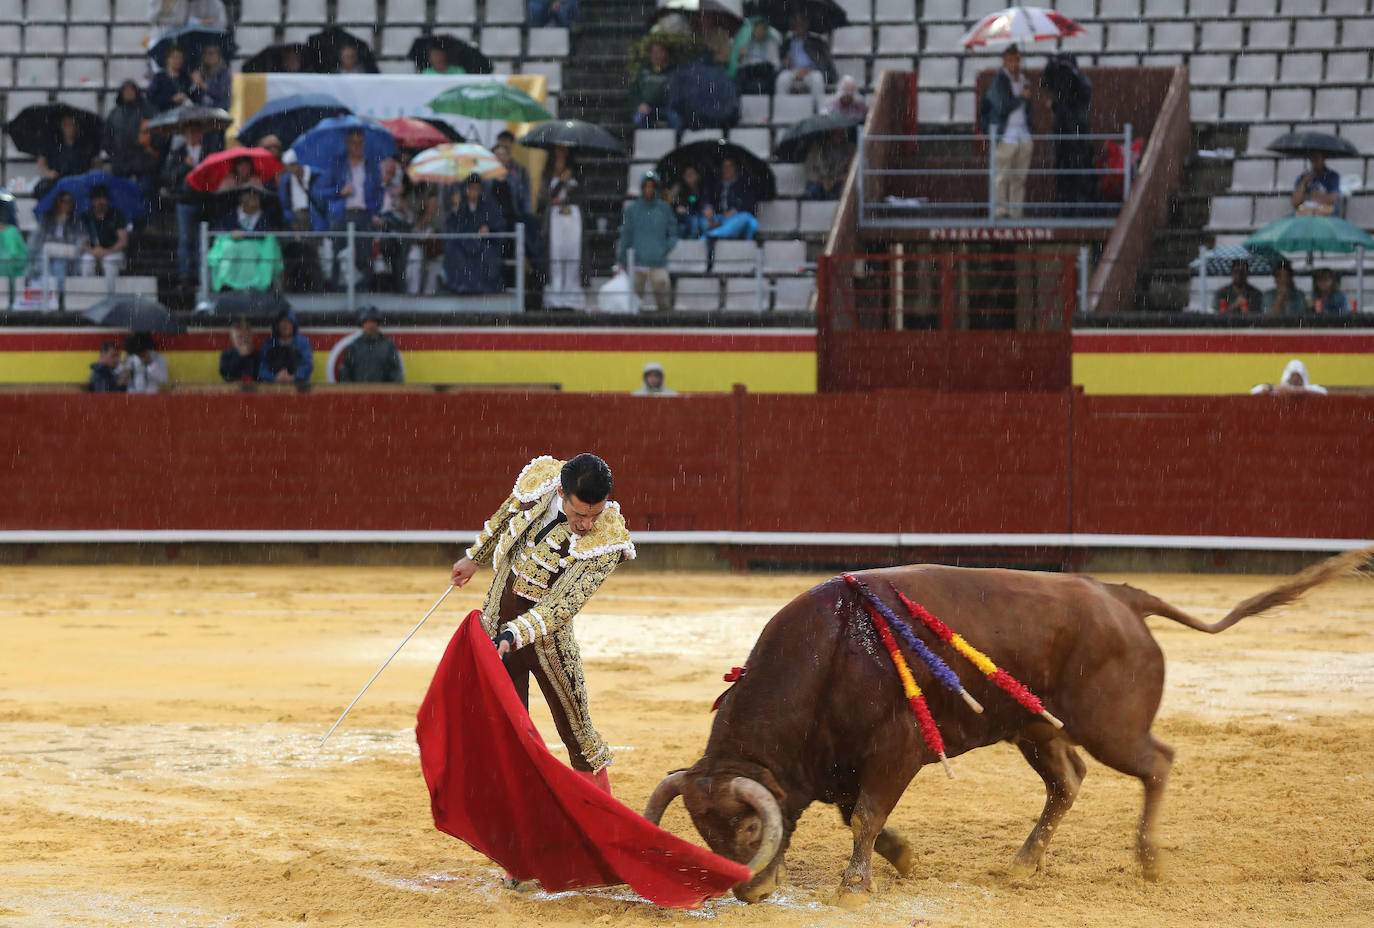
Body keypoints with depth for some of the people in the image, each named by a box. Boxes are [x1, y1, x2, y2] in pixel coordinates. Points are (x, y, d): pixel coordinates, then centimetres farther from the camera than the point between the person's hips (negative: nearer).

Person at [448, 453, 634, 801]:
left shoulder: (607, 541, -25)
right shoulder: (539, 478, -12)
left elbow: (565, 605, -30)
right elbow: (507, 515, 11)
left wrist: (514, 635, -40)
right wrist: (474, 557, 23)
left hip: (546, 627, -3)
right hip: (497, 612, 3)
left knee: (575, 730, 2)